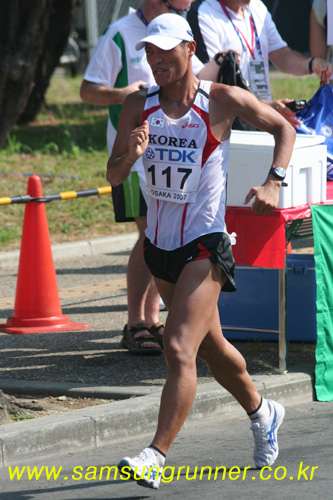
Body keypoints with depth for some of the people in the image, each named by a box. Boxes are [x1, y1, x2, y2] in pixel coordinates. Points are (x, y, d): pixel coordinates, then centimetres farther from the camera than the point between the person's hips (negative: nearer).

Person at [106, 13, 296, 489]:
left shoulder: (222, 101, -9)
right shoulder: (138, 107, 1)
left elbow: (283, 128, 5)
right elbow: (114, 175, 3)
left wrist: (273, 184, -8)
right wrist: (131, 155, -20)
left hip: (205, 247, -6)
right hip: (160, 244, 6)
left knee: (179, 349, -18)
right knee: (211, 347, 21)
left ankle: (155, 456, -22)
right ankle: (261, 412, 45)